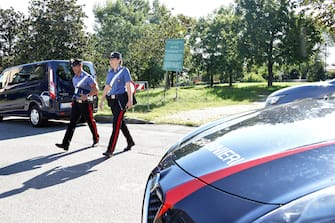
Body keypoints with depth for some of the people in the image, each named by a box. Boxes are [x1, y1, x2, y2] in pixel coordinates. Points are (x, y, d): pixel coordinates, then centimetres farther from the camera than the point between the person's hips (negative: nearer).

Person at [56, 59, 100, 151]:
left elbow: (95, 89, -18)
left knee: (90, 122, 9)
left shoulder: (87, 77, -10)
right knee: (72, 123, -4)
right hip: (76, 103, 6)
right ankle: (65, 144, -11)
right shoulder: (74, 78, 13)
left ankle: (96, 139, 32)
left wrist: (87, 96, -32)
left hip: (85, 103, -6)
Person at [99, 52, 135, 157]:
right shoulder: (110, 72, 13)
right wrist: (102, 100, 15)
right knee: (120, 122, 16)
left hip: (121, 100, -7)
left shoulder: (124, 70, -4)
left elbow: (128, 86, -8)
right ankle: (130, 142, 35)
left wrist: (129, 101, -15)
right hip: (112, 100, 7)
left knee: (116, 124, -11)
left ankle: (110, 150, -13)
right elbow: (107, 87, 17)